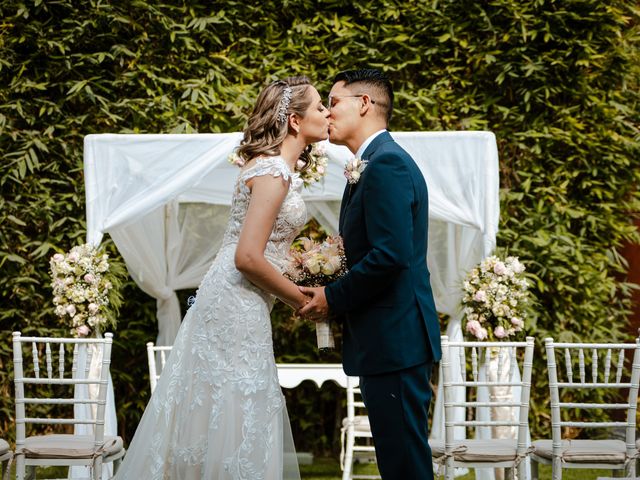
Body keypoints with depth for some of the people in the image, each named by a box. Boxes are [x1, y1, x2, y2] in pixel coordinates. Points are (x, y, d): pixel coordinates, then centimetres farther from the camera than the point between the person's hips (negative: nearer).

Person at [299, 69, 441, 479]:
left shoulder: (387, 163, -13)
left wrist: (333, 298, -12)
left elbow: (391, 255, -22)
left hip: (394, 338, -10)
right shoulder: (375, 163, 18)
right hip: (393, 339, 10)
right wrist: (333, 294, 6)